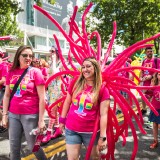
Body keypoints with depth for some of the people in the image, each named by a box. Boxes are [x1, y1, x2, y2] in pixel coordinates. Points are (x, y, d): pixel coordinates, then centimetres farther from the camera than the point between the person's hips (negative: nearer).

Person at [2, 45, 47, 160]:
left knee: (33, 146, 10)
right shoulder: (11, 72, 4)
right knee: (14, 146, 13)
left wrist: (41, 119, -10)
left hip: (30, 115, -4)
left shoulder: (35, 72, -7)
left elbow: (42, 98, -9)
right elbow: (7, 95, 10)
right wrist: (5, 115, 6)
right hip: (13, 115, 4)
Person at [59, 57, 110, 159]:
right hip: (71, 129, 2)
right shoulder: (75, 83, -3)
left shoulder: (103, 90, -11)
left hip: (91, 131, -1)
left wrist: (103, 137, -13)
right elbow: (67, 102, 8)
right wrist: (62, 120, 11)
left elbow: (103, 114, -12)